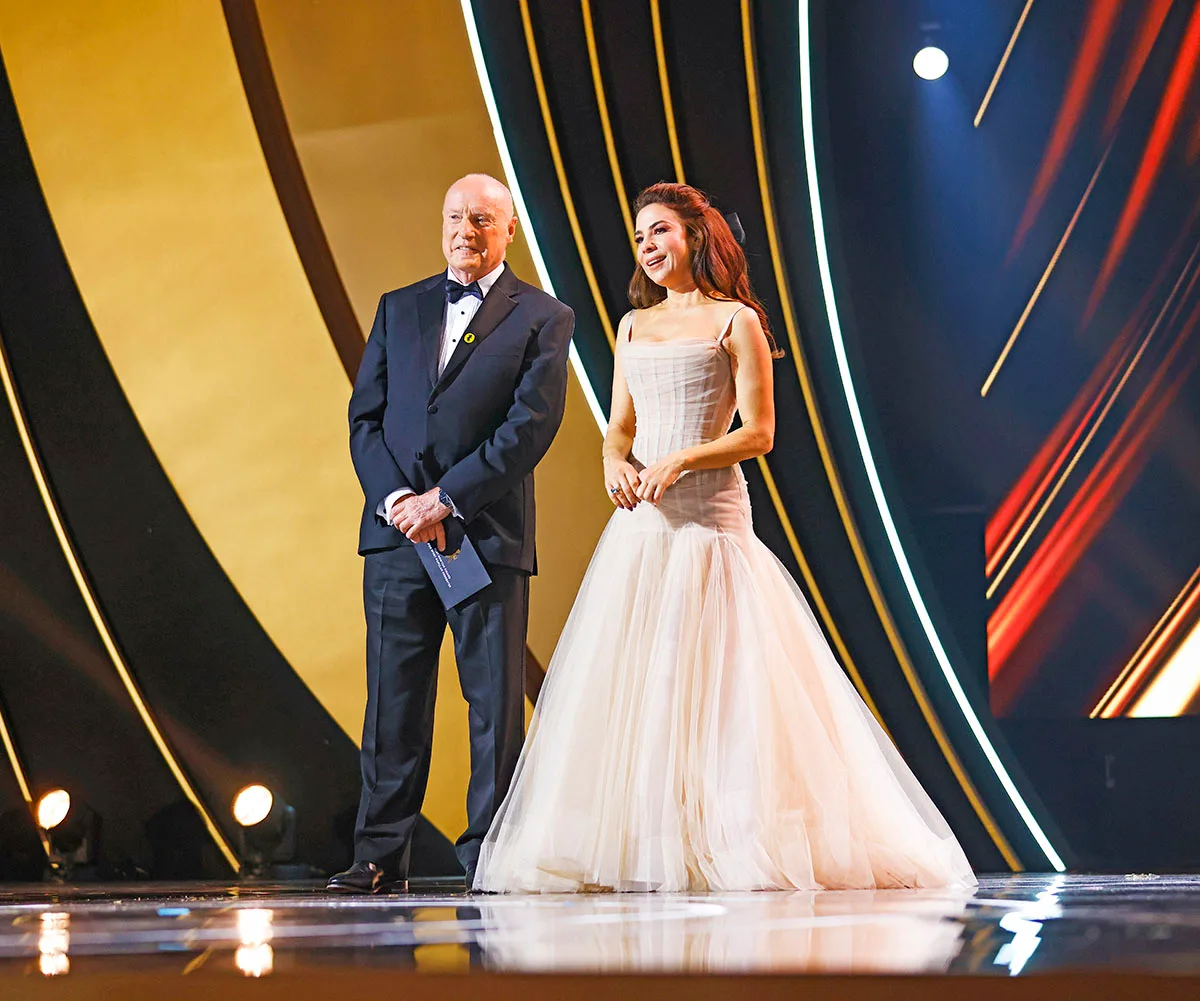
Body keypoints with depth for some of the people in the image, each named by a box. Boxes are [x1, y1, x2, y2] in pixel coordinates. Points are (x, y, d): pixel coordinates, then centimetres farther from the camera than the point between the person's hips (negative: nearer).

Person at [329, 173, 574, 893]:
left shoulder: (543, 318, 4)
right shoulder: (399, 309, 16)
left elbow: (532, 425, -7)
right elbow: (365, 418, 11)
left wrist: (444, 498, -12)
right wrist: (396, 500, -7)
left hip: (488, 532, -3)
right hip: (398, 534, 3)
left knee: (496, 703, -1)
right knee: (393, 700, 3)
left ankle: (489, 855, 5)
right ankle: (382, 857, 7)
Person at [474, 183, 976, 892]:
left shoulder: (735, 321, 0)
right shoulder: (634, 326, 17)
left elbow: (759, 433, -6)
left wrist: (679, 461, -17)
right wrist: (616, 463, -5)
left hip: (710, 514, -6)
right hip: (641, 520, 6)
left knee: (713, 677, -9)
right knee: (628, 684, 0)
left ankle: (734, 845, -4)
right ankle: (642, 844, 4)